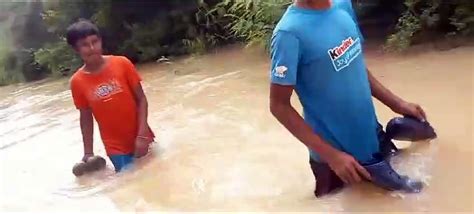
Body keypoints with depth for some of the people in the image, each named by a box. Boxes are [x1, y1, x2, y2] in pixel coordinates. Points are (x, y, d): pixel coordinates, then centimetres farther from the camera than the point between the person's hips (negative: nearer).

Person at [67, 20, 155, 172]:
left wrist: (142, 135, -15)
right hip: (115, 148, 0)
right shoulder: (77, 81, -6)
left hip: (141, 140, 0)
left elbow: (141, 99, -7)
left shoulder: (122, 63, -9)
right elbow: (86, 117, 3)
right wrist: (88, 152, 0)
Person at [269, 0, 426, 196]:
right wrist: (331, 155, -20)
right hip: (339, 154, -6)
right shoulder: (290, 32, -23)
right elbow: (279, 106, -19)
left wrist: (395, 103, 7)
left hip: (374, 138, 7)